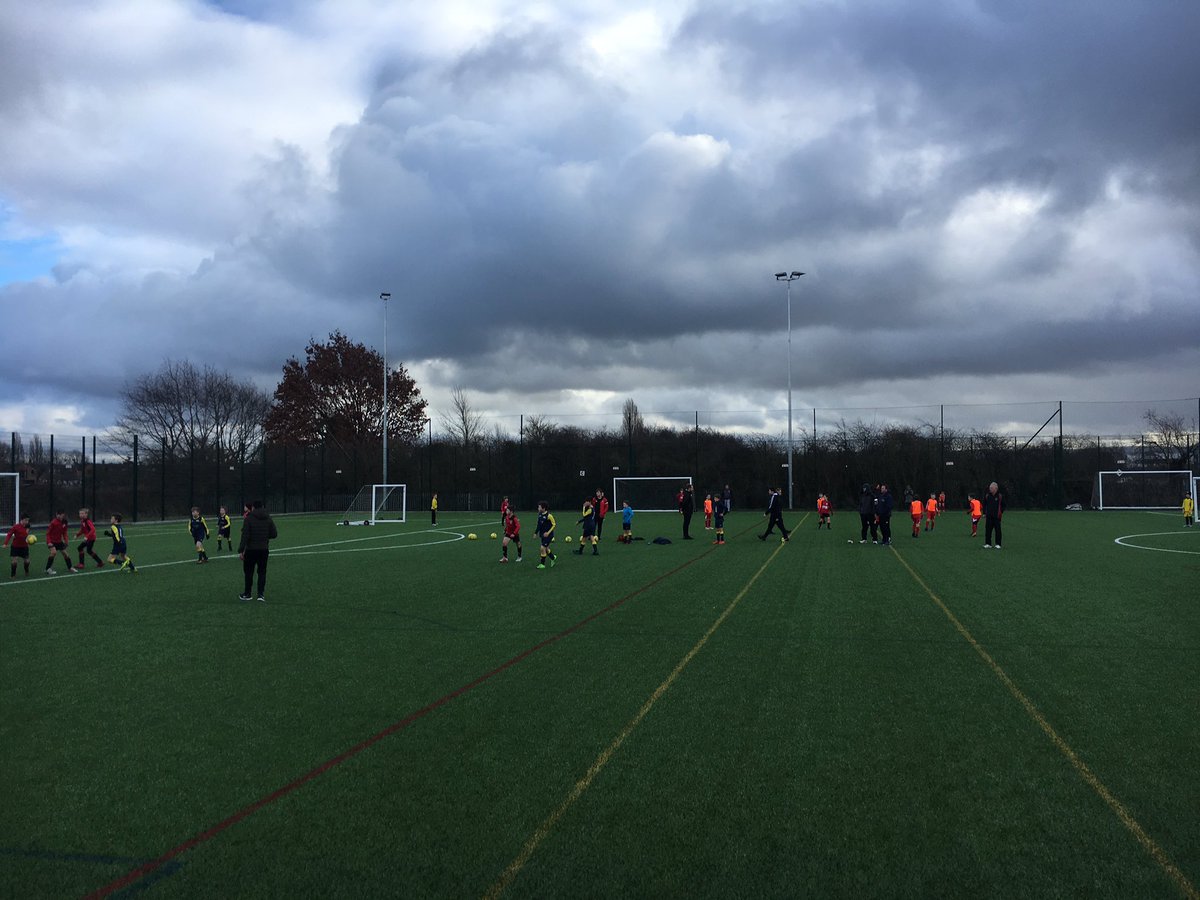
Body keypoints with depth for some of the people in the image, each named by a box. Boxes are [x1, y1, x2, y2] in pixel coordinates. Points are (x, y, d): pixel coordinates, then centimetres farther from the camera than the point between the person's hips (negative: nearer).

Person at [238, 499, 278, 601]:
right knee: (262, 572, 9)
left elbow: (245, 536, -13)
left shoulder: (249, 519, -8)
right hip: (264, 550, 3)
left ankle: (247, 594, 19)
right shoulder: (268, 518, 3)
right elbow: (274, 534, 2)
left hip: (251, 550, -3)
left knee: (248, 572, 10)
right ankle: (261, 594, 0)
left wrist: (241, 551, -11)